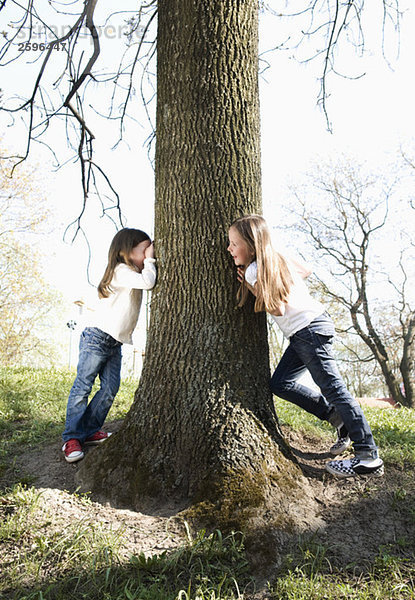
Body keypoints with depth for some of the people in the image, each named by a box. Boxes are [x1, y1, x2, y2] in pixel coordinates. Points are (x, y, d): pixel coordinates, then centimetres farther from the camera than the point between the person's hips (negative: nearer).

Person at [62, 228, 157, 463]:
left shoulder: (132, 274, 17)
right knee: (83, 386, -4)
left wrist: (151, 262, 9)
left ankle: (90, 431, 15)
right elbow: (147, 282, -26)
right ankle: (72, 438, 1)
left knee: (110, 388, 4)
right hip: (97, 337, -9)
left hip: (115, 342, 9)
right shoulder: (121, 271, -13)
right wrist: (150, 260, -12)